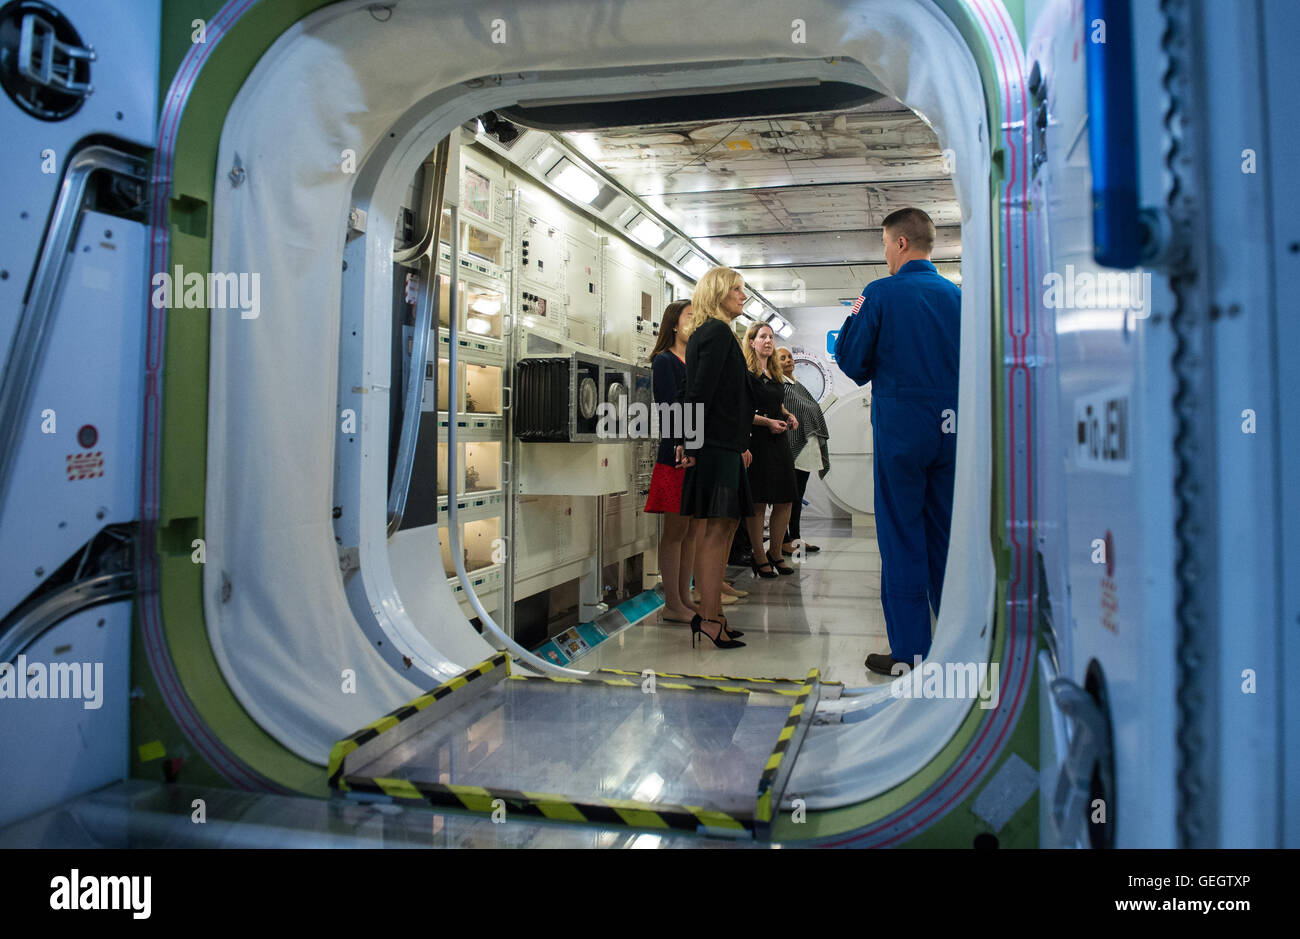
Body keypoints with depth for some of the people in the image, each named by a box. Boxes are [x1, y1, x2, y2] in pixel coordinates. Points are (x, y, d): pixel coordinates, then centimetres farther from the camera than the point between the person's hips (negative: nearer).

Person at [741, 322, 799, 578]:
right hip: (757, 442, -8)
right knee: (758, 503, -3)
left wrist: (789, 416, 10)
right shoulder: (746, 373, -6)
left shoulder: (773, 374, 19)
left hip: (779, 441, 8)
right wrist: (768, 422, -19)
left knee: (785, 500, 8)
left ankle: (775, 553, 21)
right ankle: (759, 559, 6)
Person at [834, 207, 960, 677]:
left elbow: (852, 363, -3)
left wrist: (854, 317, 12)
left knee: (902, 539, 2)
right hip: (952, 427, 5)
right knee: (948, 536, 12)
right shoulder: (958, 295, 6)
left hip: (900, 427, -4)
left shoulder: (880, 294, -7)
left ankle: (909, 652, 6)